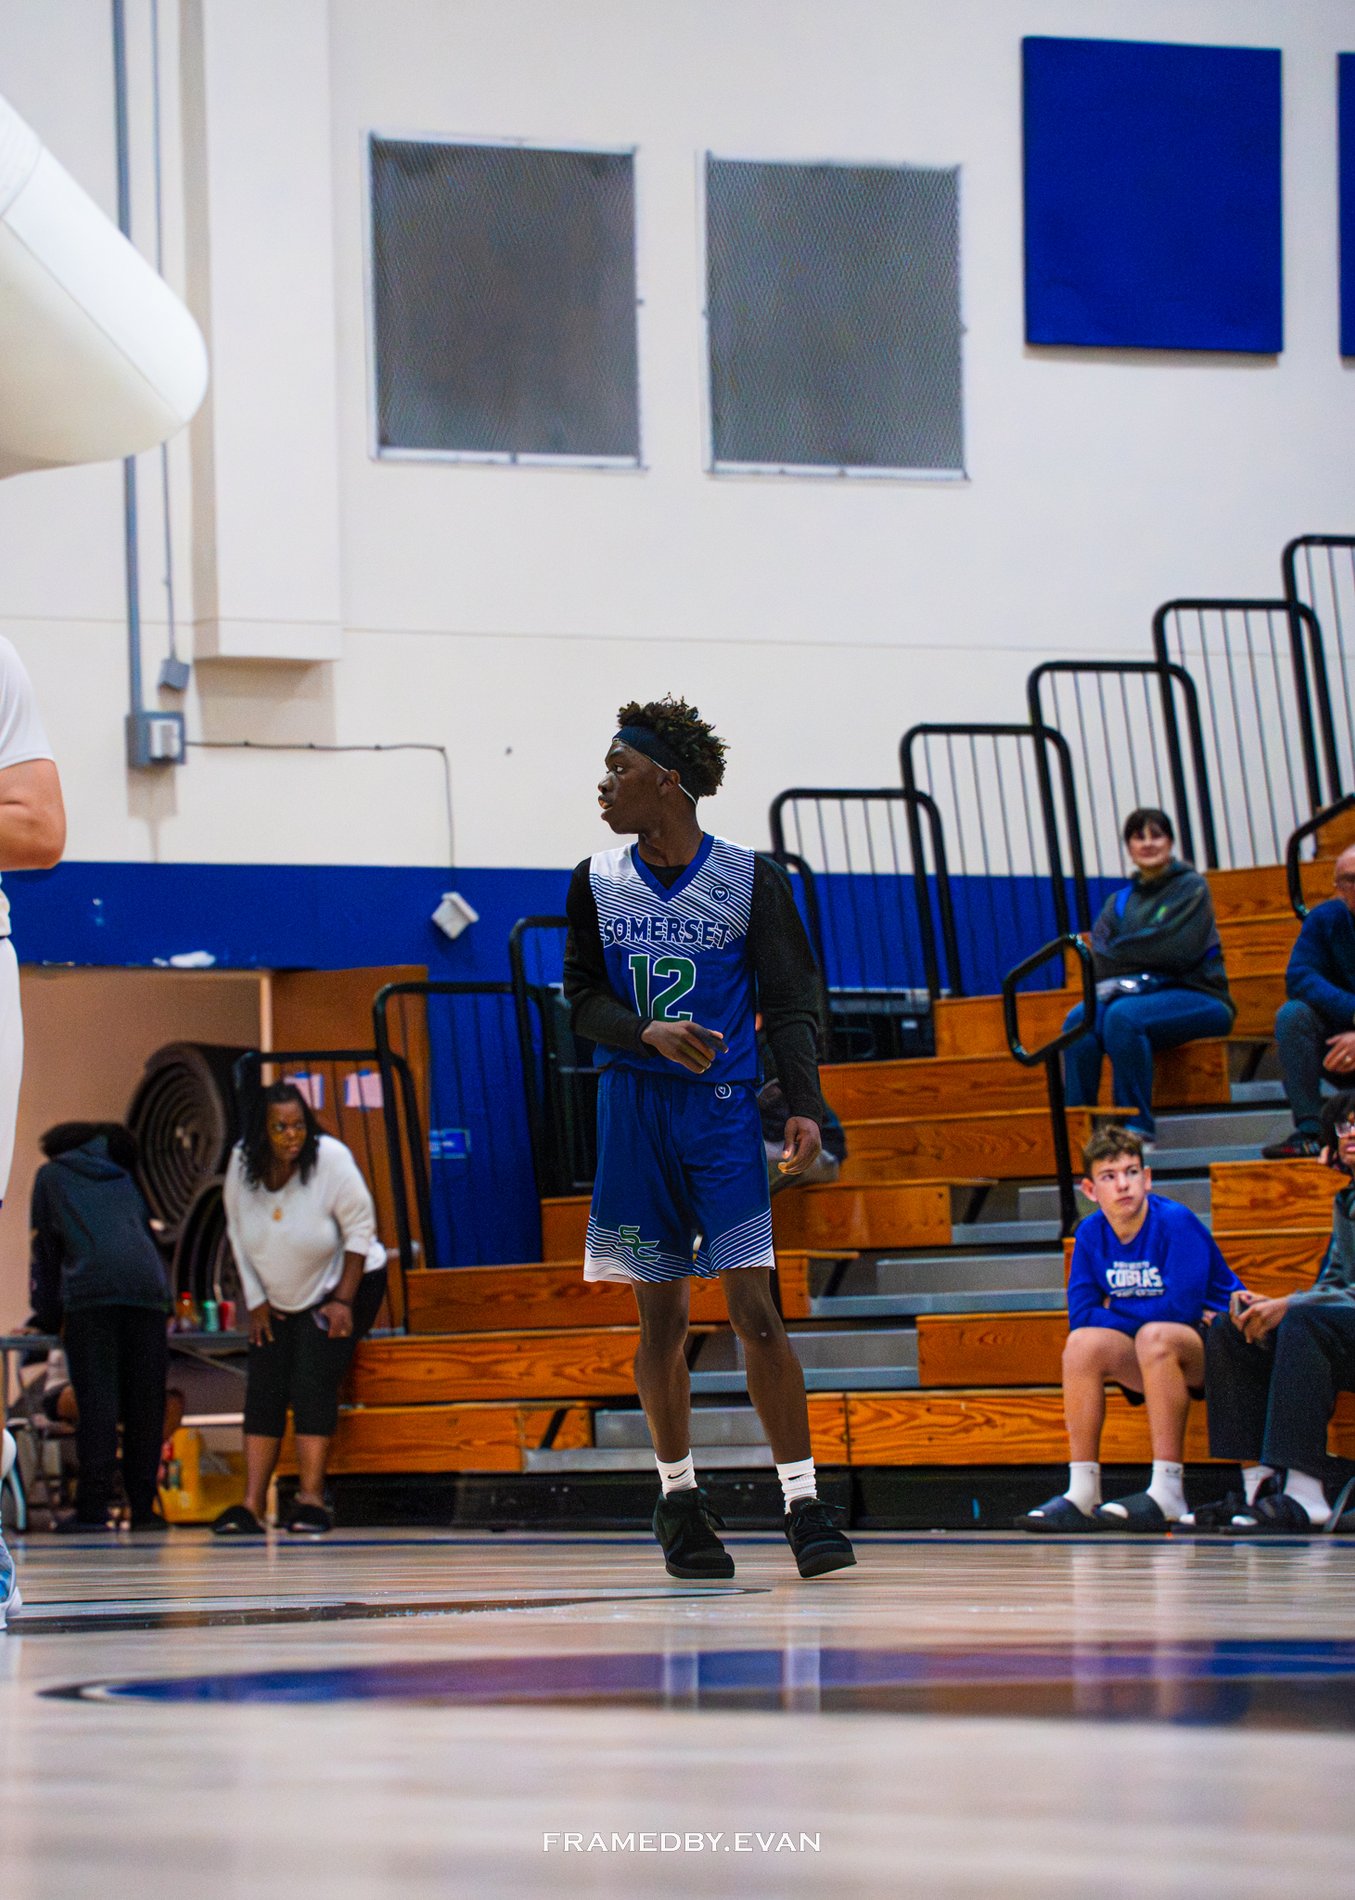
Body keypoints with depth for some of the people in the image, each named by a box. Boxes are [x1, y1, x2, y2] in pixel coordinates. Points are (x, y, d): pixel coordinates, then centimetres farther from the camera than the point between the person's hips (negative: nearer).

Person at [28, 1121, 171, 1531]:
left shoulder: (52, 1175, 21)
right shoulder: (124, 1179, 31)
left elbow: (46, 1248, 20)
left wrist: (47, 1316, 25)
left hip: (90, 1288, -4)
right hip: (148, 1288, 4)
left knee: (96, 1402, -9)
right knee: (145, 1402, 5)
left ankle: (93, 1507, -16)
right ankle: (144, 1506, 4)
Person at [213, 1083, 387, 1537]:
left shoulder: (330, 1159, -23)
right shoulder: (242, 1164, -12)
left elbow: (359, 1228, -15)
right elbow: (238, 1232, 2)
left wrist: (343, 1301, -17)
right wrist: (256, 1301, 1)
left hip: (343, 1284, -4)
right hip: (277, 1299, 4)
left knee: (313, 1387, -17)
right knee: (263, 1392, -4)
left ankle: (311, 1499, -18)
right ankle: (251, 1507, -6)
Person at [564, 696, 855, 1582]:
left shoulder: (750, 878, -4)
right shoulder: (599, 883, 4)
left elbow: (792, 1004, -2)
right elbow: (583, 1002, 6)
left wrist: (806, 1108, -14)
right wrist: (650, 1032, -15)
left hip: (724, 1110, -3)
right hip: (635, 1110, 3)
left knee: (754, 1308, -11)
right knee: (661, 1317, 6)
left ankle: (805, 1502, -10)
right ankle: (679, 1495, 19)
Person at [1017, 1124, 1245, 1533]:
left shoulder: (1176, 1222, -16)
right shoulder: (1091, 1234, 0)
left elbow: (1181, 1307, -23)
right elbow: (1081, 1316, -5)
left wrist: (1116, 1309, -9)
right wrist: (1140, 1312, -13)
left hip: (1215, 1348, -5)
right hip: (1149, 1362, 5)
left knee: (1155, 1336, -35)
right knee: (1083, 1343, -20)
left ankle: (1168, 1493, -36)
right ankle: (1082, 1493, -20)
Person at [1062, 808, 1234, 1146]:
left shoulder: (1191, 887, 1)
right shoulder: (1120, 901, 16)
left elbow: (1179, 951, -14)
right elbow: (1099, 960, 1)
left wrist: (1118, 952, -7)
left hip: (1196, 997, -5)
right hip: (1141, 992, 5)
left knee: (1123, 1015, -34)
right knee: (1080, 1019, -26)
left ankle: (1138, 1127, -30)